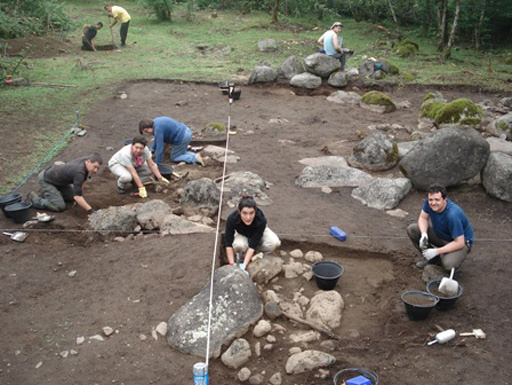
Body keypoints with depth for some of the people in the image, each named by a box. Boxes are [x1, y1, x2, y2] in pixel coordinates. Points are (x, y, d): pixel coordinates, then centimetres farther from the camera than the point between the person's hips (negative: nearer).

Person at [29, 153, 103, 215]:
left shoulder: (88, 159, -10)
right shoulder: (79, 172, -36)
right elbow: (77, 196, -40)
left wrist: (80, 190, 12)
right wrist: (90, 211, -42)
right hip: (46, 179, -9)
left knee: (71, 197, 13)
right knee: (59, 206, -17)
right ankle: (34, 198, 1)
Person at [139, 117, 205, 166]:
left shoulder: (158, 128, -20)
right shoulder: (155, 122, 10)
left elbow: (159, 147, -20)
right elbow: (157, 138, 26)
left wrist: (157, 164, -14)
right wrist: (152, 150, 22)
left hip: (182, 138, -10)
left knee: (174, 158, 7)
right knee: (181, 152, 28)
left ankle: (195, 158, -7)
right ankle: (195, 155, 7)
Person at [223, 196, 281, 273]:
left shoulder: (261, 219, -38)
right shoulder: (232, 219, -36)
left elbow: (253, 245, -35)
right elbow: (228, 243, -29)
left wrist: (244, 265, -42)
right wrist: (232, 264, -34)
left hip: (259, 232, 1)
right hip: (242, 234, -1)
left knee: (275, 243, -29)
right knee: (238, 245, -36)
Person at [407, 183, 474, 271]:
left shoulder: (453, 215, -38)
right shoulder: (428, 202, -20)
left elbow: (459, 243, -32)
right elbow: (423, 218, -4)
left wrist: (436, 251, -31)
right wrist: (424, 234, -25)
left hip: (461, 241, -6)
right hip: (440, 234, 6)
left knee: (448, 264, -35)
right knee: (411, 230, -11)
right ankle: (430, 257, 8)